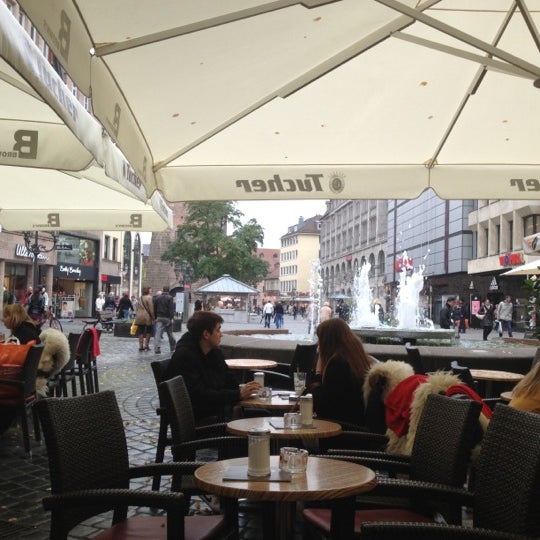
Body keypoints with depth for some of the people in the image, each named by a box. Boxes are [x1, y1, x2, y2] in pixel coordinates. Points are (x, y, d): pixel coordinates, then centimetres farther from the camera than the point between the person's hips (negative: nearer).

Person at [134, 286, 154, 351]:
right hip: (147, 317, -6)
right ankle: (146, 345, 6)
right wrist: (153, 318, -11)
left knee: (141, 332, 8)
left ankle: (141, 346, 8)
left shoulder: (140, 298, 14)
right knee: (148, 331, 8)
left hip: (139, 317, 6)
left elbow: (137, 308, 18)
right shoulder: (149, 298, -10)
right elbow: (151, 309, -14)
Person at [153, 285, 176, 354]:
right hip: (167, 318, -2)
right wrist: (171, 318, -12)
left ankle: (157, 348, -17)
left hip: (159, 317, 2)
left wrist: (155, 317, 13)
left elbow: (154, 308, 8)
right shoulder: (170, 298, -7)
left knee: (158, 333, -4)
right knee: (170, 333, 10)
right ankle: (173, 348, 22)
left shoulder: (157, 297, 6)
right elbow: (171, 309, -13)